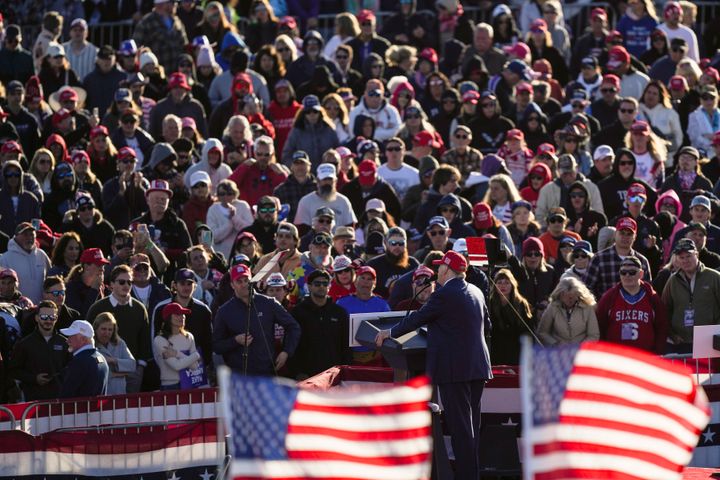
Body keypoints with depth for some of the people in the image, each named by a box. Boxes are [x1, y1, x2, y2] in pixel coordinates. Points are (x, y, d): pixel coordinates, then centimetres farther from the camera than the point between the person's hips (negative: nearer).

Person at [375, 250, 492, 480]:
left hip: (454, 367, -8)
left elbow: (418, 318, -7)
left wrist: (390, 332, 7)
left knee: (459, 426, -6)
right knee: (472, 424, 14)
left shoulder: (444, 294, -14)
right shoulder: (476, 292, 11)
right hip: (477, 366, 8)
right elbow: (486, 323, 22)